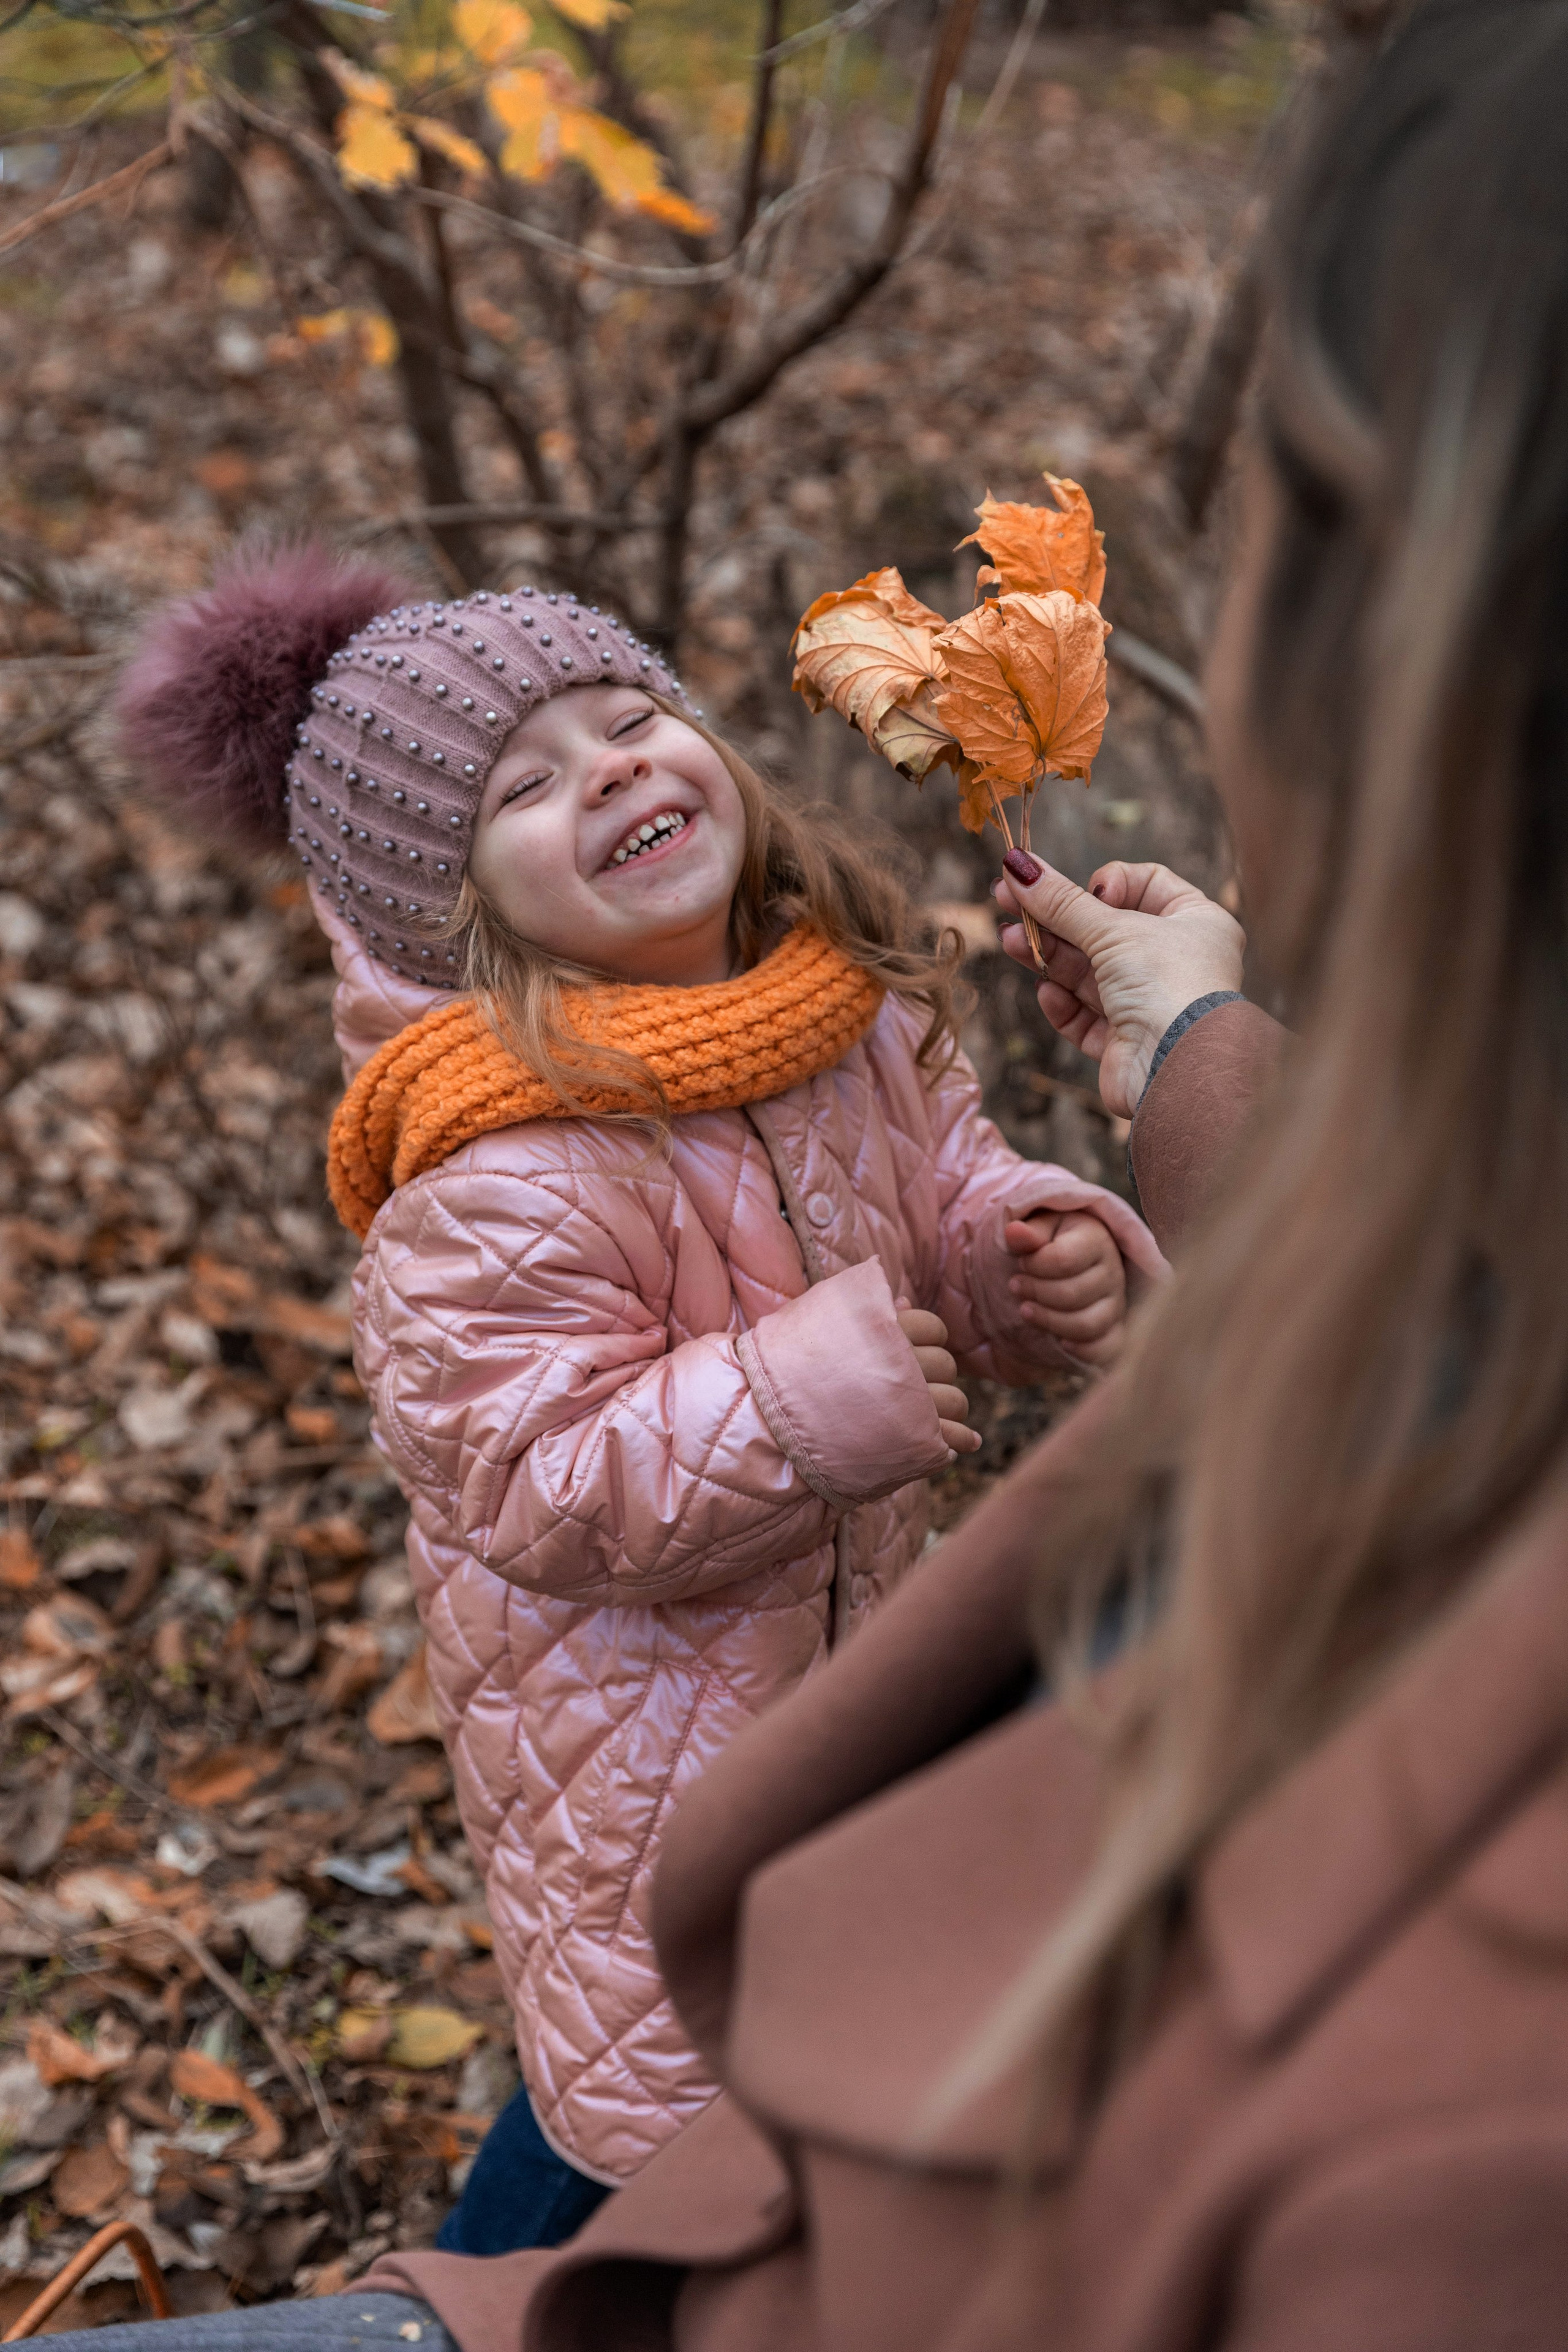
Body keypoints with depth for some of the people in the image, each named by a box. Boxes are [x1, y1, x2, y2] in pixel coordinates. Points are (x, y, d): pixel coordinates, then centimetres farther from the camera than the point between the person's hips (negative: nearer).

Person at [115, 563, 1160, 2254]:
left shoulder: (848, 1001, -9)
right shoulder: (496, 1177, -32)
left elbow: (943, 1192, 6)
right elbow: (537, 1491, -30)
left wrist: (1041, 1251, -16)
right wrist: (790, 1400, -40)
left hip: (850, 1608, 8)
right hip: (628, 1700, -8)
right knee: (658, 2055, 6)